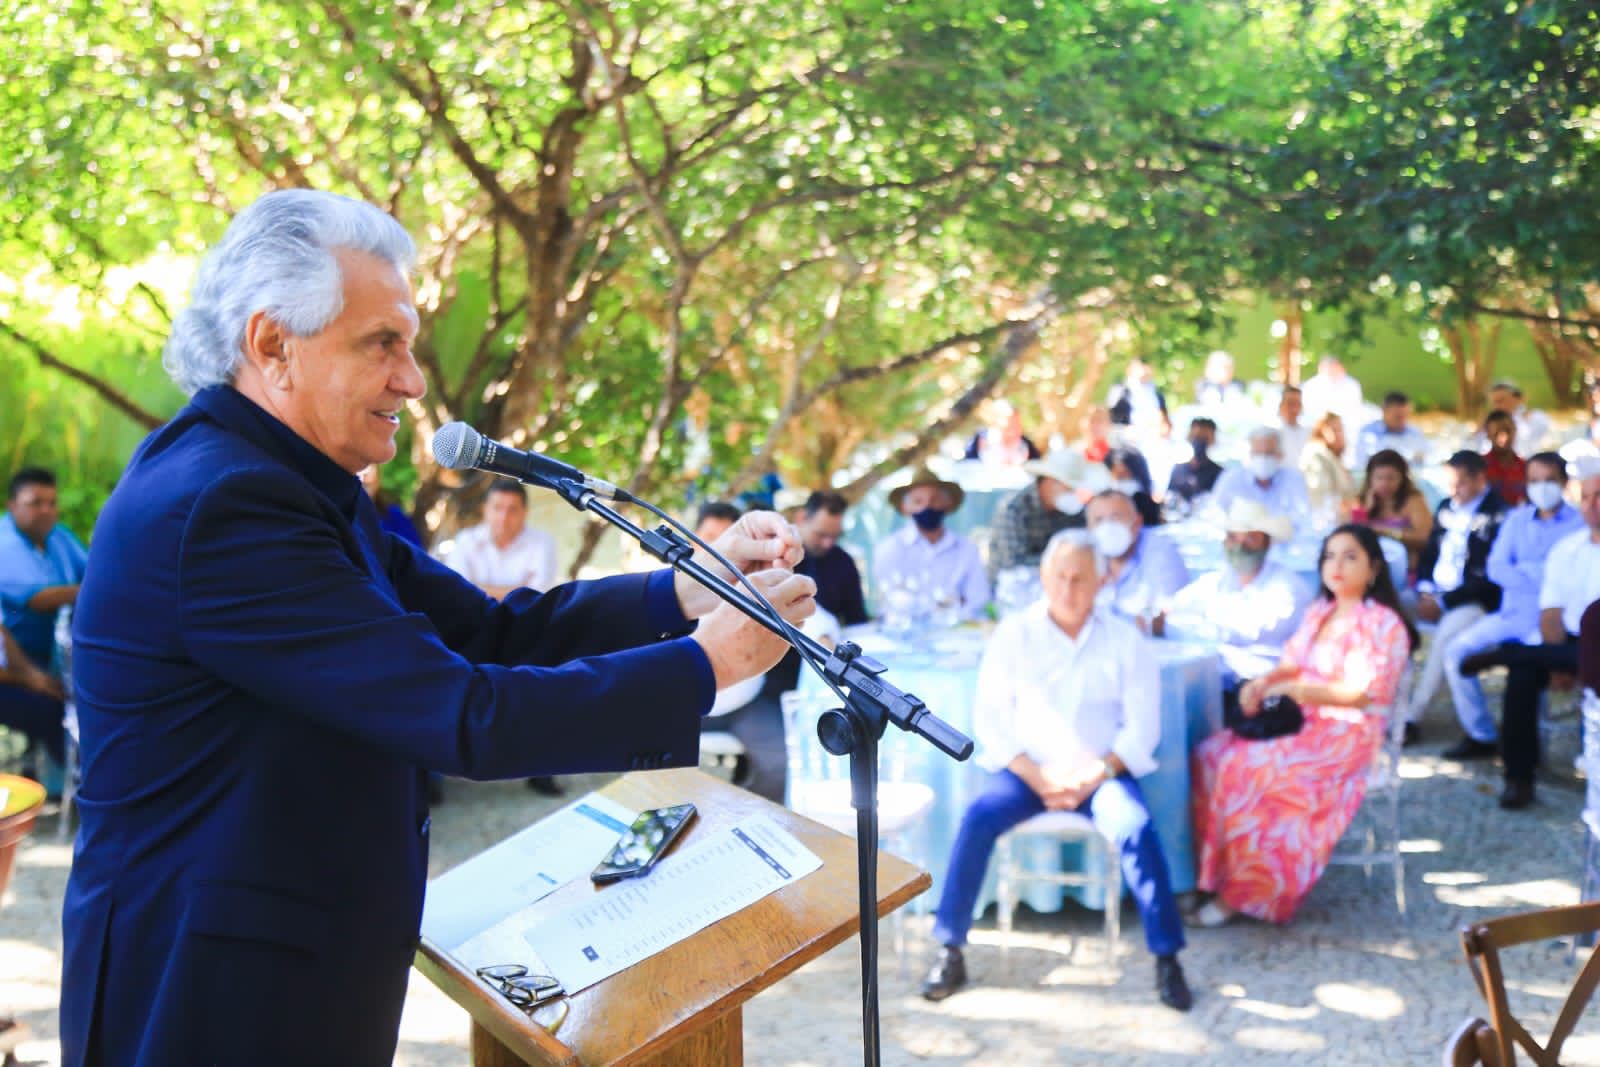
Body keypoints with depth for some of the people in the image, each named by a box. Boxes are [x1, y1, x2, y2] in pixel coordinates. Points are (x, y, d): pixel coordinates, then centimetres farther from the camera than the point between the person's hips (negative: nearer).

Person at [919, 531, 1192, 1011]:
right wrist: (1038, 779, -11)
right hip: (1026, 769, 1)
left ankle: (1167, 958, -18)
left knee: (1137, 830, -30)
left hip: (1101, 772, 0)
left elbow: (1142, 727, 0)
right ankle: (950, 952, -18)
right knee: (978, 819, -27)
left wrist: (1091, 778, -14)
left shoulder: (1125, 641, 3)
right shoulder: (1014, 634, 4)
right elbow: (990, 719, 0)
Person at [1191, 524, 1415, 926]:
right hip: (1301, 722, 7)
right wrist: (1262, 682, -6)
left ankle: (1241, 893, -18)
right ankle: (1211, 873, -15)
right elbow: (1291, 665, 16)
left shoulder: (1384, 624, -7)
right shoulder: (1317, 613, 16)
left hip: (1346, 733, -7)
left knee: (1247, 768, -28)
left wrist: (1297, 689, -19)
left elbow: (1364, 694, -14)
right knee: (1212, 753, -16)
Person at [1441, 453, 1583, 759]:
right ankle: (1481, 736, -3)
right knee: (1457, 651, -11)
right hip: (1512, 612, 5)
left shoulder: (1579, 523, -2)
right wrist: (1542, 577, -12)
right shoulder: (1516, 519, 12)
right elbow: (1496, 568, 1)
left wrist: (1521, 570, -12)